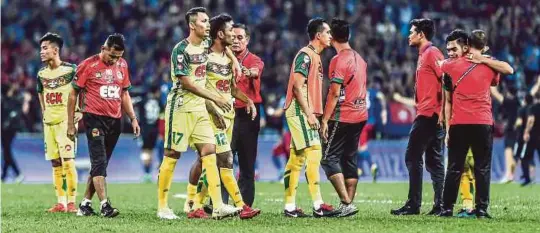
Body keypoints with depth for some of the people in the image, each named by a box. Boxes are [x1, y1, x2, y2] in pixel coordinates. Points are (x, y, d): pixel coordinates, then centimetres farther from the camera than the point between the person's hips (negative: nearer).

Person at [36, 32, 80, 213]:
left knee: (68, 161, -11)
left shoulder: (71, 70, -8)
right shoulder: (42, 73, 9)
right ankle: (61, 202, 9)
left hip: (66, 120, -6)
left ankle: (71, 202, -9)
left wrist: (81, 111, -6)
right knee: (56, 163, 6)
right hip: (49, 122, 6)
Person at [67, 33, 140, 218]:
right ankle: (105, 205, -21)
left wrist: (133, 118, 13)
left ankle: (85, 205, 15)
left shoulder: (122, 65, 11)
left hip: (115, 120, 6)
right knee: (99, 163, -14)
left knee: (99, 165, 8)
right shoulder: (88, 65, -5)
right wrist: (70, 124, -1)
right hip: (94, 118, -6)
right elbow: (73, 95, 0)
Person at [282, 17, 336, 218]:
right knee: (313, 153, -13)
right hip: (300, 112, -10)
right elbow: (297, 86, -18)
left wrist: (313, 114, 16)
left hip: (306, 113, 10)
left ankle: (290, 206, 10)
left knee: (297, 158, 8)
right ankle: (318, 205, -16)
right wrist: (309, 114, -20)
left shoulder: (315, 56, 19)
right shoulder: (305, 55, -11)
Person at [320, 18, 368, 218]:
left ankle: (346, 203, -14)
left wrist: (325, 120, -15)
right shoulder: (359, 59, 12)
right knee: (349, 159, 11)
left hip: (343, 117, -8)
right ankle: (348, 204, 9)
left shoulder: (339, 60, -13)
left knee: (329, 158, -5)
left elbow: (335, 93, -17)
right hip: (360, 115, 8)